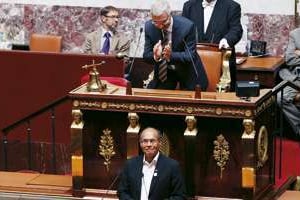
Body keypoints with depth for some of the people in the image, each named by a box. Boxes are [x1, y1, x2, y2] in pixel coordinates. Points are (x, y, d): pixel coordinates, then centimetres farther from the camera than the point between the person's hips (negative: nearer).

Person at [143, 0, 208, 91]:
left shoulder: (187, 26, -26)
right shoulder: (149, 27, -15)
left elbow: (190, 56, -25)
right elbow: (146, 56, -12)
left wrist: (171, 56, -44)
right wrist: (155, 56, -36)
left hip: (186, 71, -3)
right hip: (163, 71, 3)